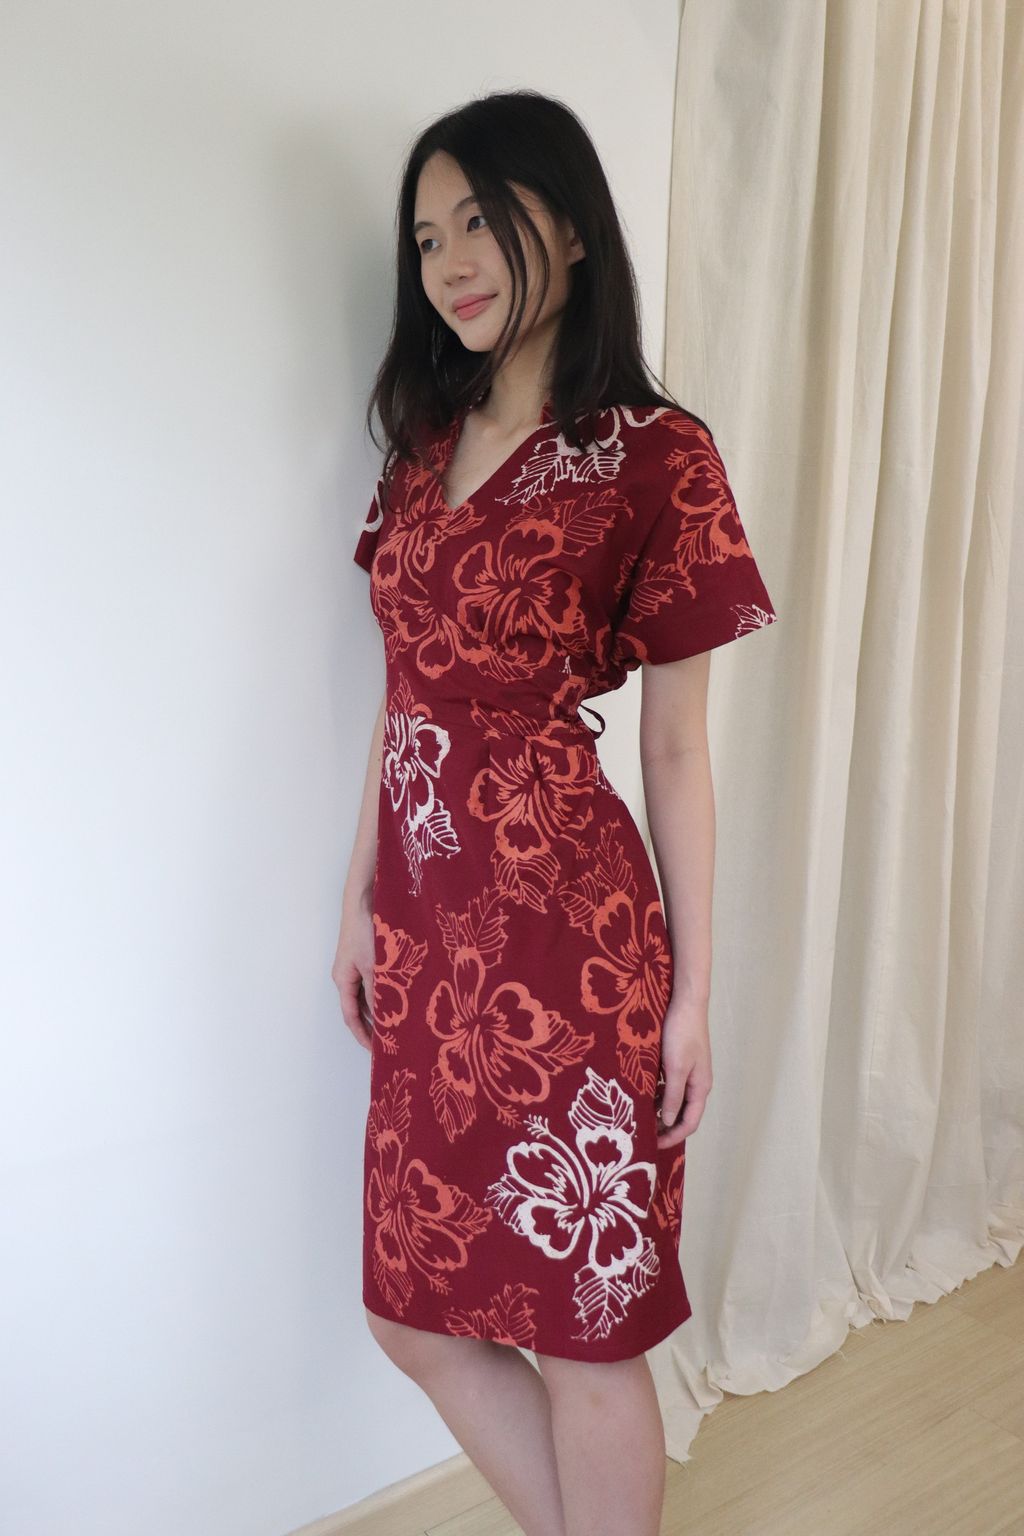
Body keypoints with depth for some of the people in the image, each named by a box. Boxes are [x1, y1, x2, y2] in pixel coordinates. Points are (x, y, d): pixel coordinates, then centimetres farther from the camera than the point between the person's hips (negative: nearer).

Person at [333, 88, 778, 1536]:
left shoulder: (655, 454, -7)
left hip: (564, 931, -6)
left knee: (583, 1322, 9)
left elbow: (679, 747, -6)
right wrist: (364, 902, 15)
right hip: (426, 928, 7)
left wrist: (694, 992, -5)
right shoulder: (427, 441, 11)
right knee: (417, 1310, 17)